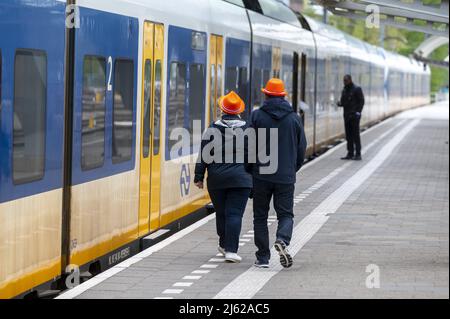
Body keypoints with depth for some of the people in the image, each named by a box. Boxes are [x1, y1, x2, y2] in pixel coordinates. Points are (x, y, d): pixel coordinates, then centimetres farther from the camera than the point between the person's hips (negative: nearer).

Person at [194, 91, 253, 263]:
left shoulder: (212, 129, 0)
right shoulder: (247, 130, 0)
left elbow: (204, 155, -1)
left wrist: (199, 176, 3)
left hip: (216, 180, 1)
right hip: (240, 179, -1)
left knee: (221, 213, 15)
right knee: (234, 214, -5)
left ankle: (224, 244, 30)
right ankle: (231, 250, -14)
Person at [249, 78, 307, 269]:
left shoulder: (256, 116, -4)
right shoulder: (294, 118, 4)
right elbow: (302, 147, 7)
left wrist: (249, 170, 8)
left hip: (261, 175, -1)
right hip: (286, 177, 1)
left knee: (260, 217, 8)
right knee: (285, 214, 7)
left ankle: (263, 258, 7)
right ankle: (282, 240, -24)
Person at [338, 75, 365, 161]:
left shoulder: (357, 89, -5)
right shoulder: (344, 90, 15)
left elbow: (361, 101, -8)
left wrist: (358, 112, -17)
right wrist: (340, 104, -3)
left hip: (354, 115, -7)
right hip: (347, 115, 7)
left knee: (356, 135, -8)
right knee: (348, 135, 6)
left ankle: (358, 154, -7)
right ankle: (350, 154, 9)